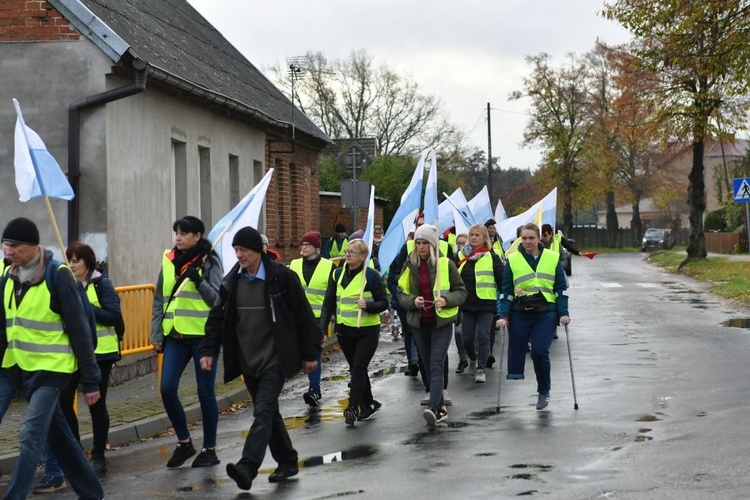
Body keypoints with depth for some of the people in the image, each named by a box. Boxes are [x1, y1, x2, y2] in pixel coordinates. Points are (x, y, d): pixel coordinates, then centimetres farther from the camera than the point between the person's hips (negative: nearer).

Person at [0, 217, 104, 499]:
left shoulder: (58, 276, -14)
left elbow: (79, 331, -13)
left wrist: (90, 380, -12)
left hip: (51, 368, -7)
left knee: (31, 437, -13)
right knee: (58, 436, 15)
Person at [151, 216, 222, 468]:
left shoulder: (209, 261, -2)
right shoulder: (169, 260, 11)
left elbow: (218, 298, -6)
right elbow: (159, 299, 14)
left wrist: (199, 281, -19)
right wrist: (156, 334, 8)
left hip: (203, 334, -4)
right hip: (175, 335, 4)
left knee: (205, 392, 1)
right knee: (167, 389, -4)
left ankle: (209, 449, 14)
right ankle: (184, 442, 15)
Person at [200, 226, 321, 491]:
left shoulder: (281, 277, -10)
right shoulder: (231, 282, 5)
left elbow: (303, 316, -6)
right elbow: (218, 318, 10)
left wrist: (309, 353, -4)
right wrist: (208, 350, 0)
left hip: (275, 359, -6)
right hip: (248, 361, 6)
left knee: (263, 412, -15)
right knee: (269, 412, 14)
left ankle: (247, 468, -24)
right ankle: (287, 462, 27)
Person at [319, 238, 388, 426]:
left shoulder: (372, 275, -8)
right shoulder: (337, 274, 5)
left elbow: (384, 303, -5)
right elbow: (329, 302, 6)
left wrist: (367, 305, -25)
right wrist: (322, 327, -3)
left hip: (367, 331, -5)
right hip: (344, 331, 5)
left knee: (358, 369, -10)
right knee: (356, 370, 12)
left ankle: (352, 408, -10)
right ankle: (368, 405, 25)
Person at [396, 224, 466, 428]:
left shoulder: (446, 264, -3)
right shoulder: (409, 265, 6)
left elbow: (461, 291, 1)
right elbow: (401, 294, 7)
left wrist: (447, 300, -19)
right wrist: (412, 301, -14)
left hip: (441, 321, -4)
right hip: (419, 323, 4)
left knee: (436, 366, -15)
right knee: (428, 366, 10)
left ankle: (434, 409, -26)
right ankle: (441, 408, 20)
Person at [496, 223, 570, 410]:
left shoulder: (552, 258, 5)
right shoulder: (513, 260, 4)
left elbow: (561, 288, 7)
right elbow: (506, 291, 5)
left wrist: (563, 313, 0)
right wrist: (504, 316, -3)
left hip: (546, 314, -1)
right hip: (520, 315, 2)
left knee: (539, 352, -13)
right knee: (516, 351, -1)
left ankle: (544, 392, 6)